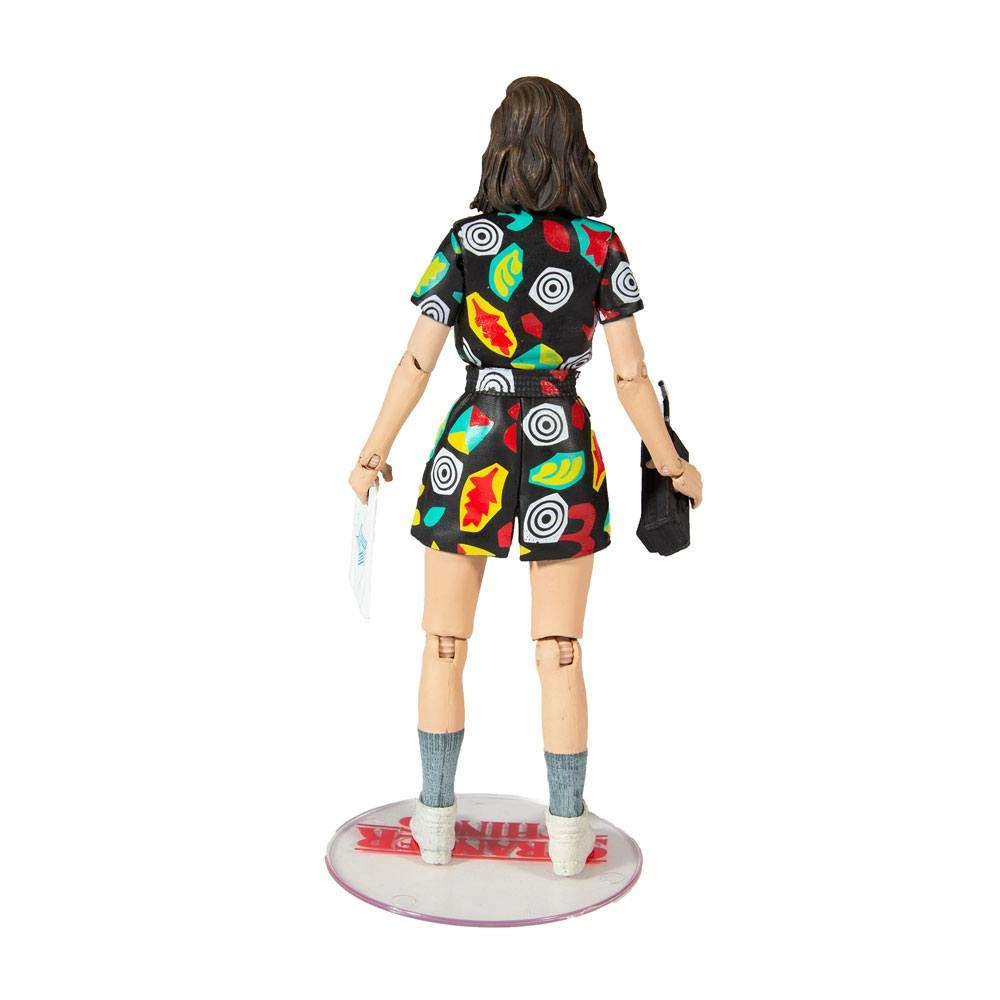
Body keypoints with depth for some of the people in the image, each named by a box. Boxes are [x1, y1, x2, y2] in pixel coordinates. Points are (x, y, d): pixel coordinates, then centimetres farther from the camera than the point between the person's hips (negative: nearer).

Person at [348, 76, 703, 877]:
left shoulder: (467, 238, -3)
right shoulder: (600, 244, -3)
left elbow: (417, 362, -4)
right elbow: (631, 376, -4)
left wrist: (373, 457, 8)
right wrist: (673, 467, 9)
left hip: (472, 450, 0)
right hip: (562, 453, 1)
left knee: (444, 647, 13)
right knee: (560, 655, 9)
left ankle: (436, 819, 23)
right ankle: (568, 830, 19)